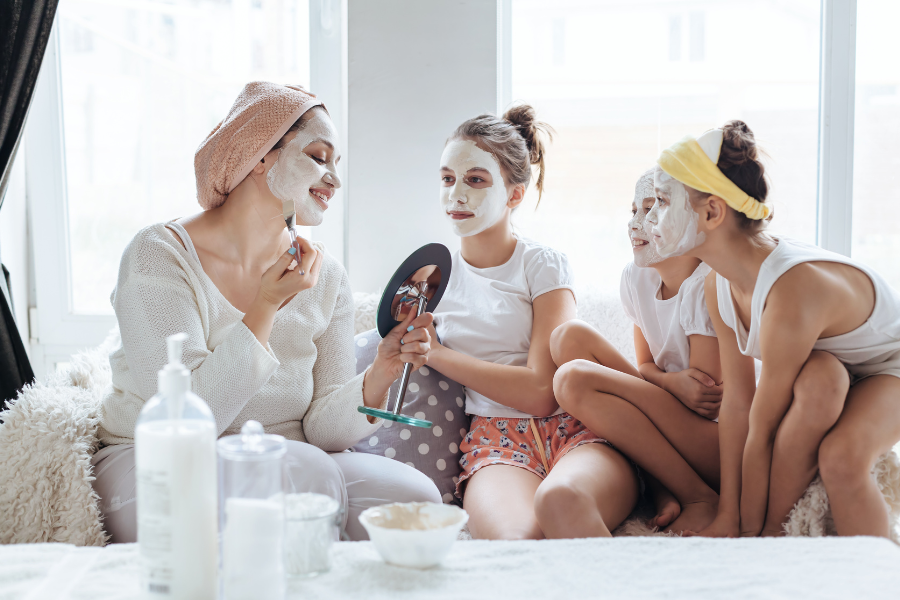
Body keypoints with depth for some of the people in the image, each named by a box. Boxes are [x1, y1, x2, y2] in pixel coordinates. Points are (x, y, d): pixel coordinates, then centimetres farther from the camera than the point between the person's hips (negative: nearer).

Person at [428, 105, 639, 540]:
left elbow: (541, 391, -6)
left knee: (561, 499, -39)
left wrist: (436, 354, -2)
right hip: (495, 440, 0)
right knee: (518, 537, -38)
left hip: (575, 429, 0)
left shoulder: (543, 264, 6)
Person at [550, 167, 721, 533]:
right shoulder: (636, 277, 6)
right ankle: (661, 490, -8)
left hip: (725, 441, -8)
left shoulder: (708, 286, -17)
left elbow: (708, 404, -16)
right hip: (673, 427, 8)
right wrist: (673, 381, -10)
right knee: (570, 335, -4)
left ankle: (700, 499, -13)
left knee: (574, 379, -21)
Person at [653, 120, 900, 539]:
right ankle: (775, 528, -17)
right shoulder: (719, 286, -13)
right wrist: (728, 518, -14)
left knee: (841, 457, -36)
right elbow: (737, 403, -12)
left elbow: (762, 430, -31)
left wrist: (751, 531, -21)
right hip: (825, 379, 6)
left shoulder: (792, 291, -38)